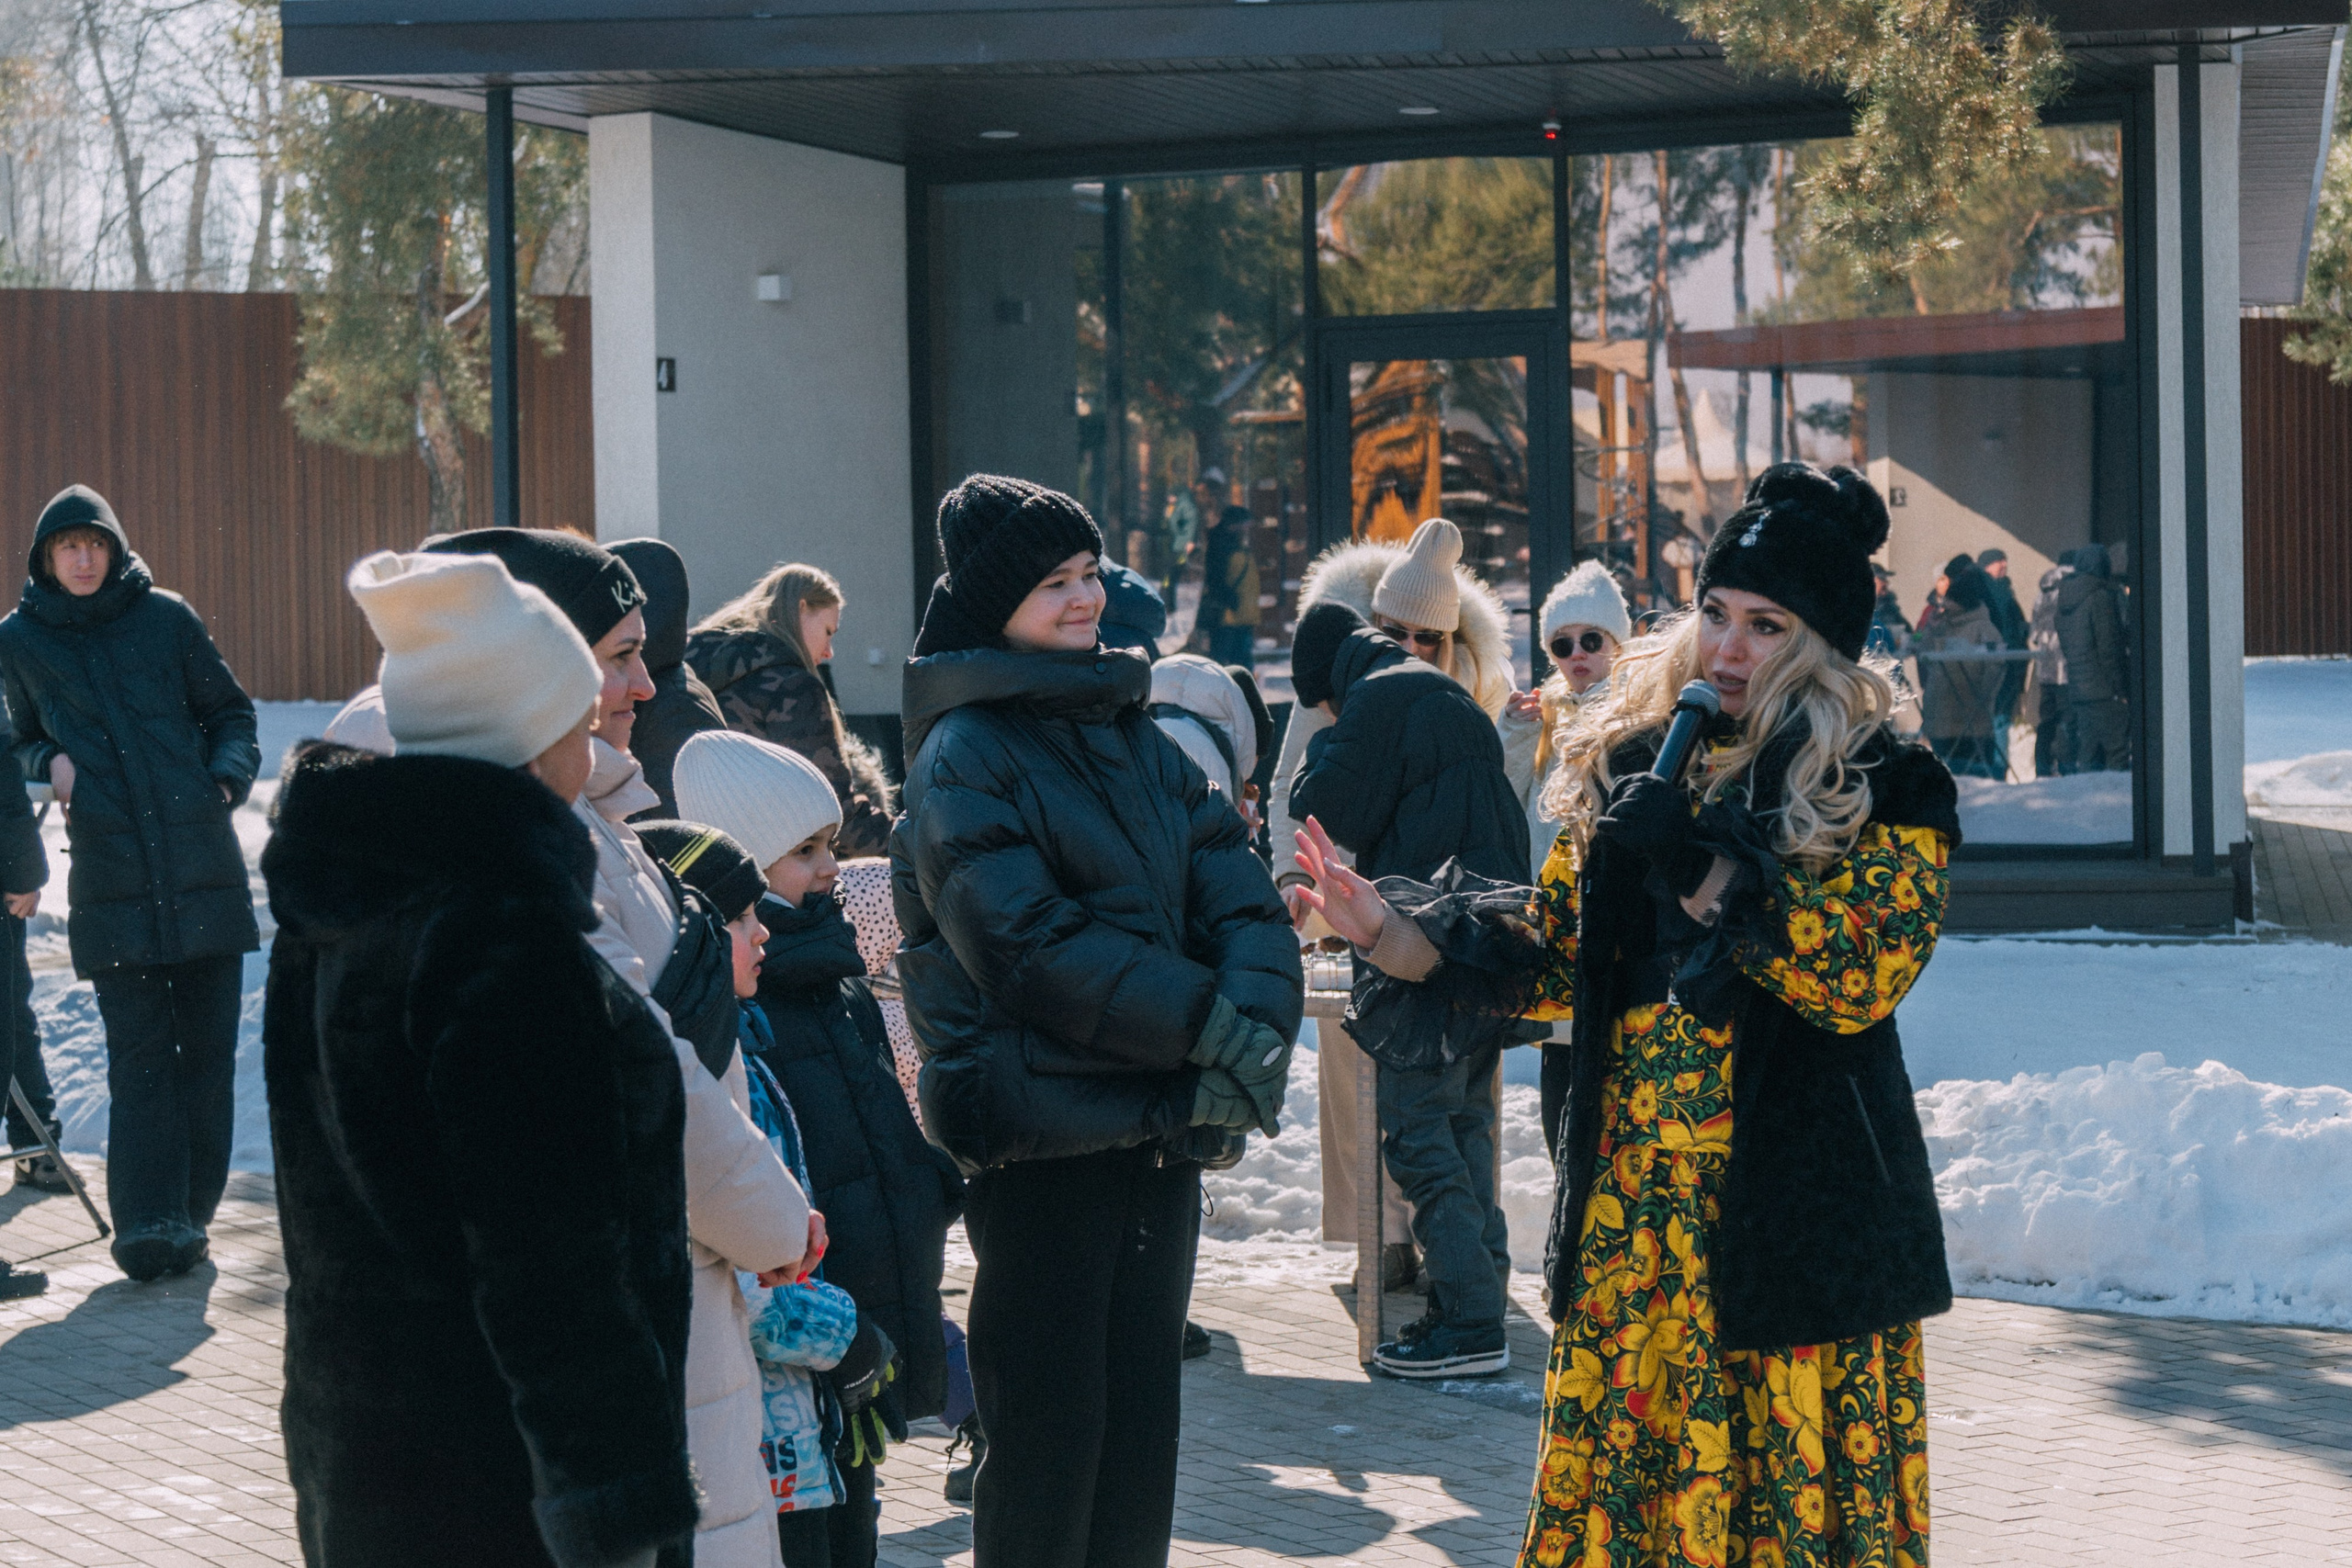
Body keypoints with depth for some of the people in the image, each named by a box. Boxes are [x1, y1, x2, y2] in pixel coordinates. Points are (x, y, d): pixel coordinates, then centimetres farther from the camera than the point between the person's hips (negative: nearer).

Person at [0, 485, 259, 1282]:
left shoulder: (164, 617, 4)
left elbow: (231, 710, 14)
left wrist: (227, 776, -3)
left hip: (203, 864, 1)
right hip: (111, 876, -1)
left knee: (206, 1046, 3)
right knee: (139, 1057, -7)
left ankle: (186, 1215, 12)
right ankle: (147, 1223, -8)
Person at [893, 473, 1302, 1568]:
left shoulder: (1137, 737, 12)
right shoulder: (964, 757, -9)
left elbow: (1243, 904, 5)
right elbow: (1034, 948, -19)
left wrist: (1254, 1036, -14)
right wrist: (1213, 1028, -19)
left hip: (1161, 1134, 7)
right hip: (1041, 1135, -7)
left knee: (1142, 1424, 13)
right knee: (1049, 1434, 0)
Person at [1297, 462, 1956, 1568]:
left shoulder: (1884, 790, -2)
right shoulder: (1634, 763, 12)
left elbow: (1862, 974, -16)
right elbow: (1549, 955, 15)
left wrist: (1699, 870, -20)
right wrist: (1387, 932, 3)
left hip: (1798, 1214, -4)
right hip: (1632, 1201, 4)